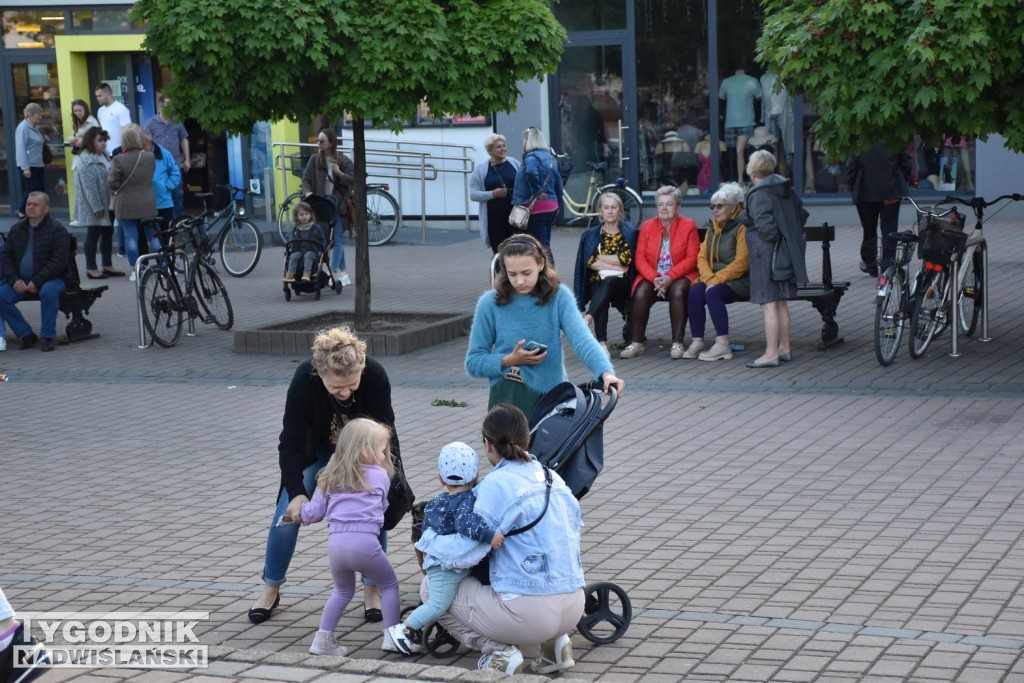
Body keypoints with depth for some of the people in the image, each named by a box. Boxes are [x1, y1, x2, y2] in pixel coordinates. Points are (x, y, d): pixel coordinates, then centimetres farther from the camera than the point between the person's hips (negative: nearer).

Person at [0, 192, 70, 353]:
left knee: (48, 291, -38)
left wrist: (37, 282, -23)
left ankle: (48, 337, -22)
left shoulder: (57, 230, -8)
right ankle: (26, 335, -4)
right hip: (21, 280, 5)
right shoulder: (16, 229, 10)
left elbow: (60, 261, -17)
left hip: (52, 279, -5)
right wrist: (14, 280, -8)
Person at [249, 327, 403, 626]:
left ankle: (371, 589, 8)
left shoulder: (375, 376, -36)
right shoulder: (304, 380, -37)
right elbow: (291, 442, -28)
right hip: (316, 447, 0)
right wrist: (297, 493, -37)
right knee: (288, 512, -5)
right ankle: (271, 590, 14)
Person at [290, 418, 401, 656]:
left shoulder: (330, 477, 18)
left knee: (343, 592, 25)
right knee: (389, 584, 17)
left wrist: (296, 514, 38)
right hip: (365, 541, -4)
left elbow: (315, 511, 19)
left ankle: (323, 639, 19)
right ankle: (392, 636, 10)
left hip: (335, 543, 4)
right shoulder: (380, 476, 9)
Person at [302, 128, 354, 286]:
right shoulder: (314, 160, 4)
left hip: (338, 206, -4)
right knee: (332, 240, 7)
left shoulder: (343, 160, -4)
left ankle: (334, 272, -9)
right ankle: (343, 274, 14)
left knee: (337, 240, -9)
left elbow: (354, 180, -8)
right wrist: (307, 191, -14)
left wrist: (339, 173, -23)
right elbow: (306, 178, 6)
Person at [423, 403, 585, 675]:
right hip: (573, 609, 7)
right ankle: (550, 644, 14)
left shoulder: (495, 484, -11)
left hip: (528, 612, -7)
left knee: (430, 587, 11)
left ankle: (497, 652, -1)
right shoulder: (554, 479, 10)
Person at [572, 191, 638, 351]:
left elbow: (626, 259, -5)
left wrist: (600, 257, -2)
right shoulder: (591, 234, 14)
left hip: (621, 283, -1)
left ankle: (587, 318, -53)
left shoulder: (629, 232, 9)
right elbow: (590, 262, -1)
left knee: (608, 282, -38)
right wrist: (615, 265, -10)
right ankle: (601, 343, -45)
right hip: (597, 283, 1)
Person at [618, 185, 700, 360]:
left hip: (679, 276, -2)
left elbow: (692, 258, -7)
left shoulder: (688, 225, 1)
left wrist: (670, 277, -21)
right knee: (640, 294, -29)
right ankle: (637, 344, -22)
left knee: (678, 292, -35)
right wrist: (654, 278, -17)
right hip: (652, 275, 2)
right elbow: (640, 257, 2)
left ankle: (677, 343, -29)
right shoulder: (647, 226, 8)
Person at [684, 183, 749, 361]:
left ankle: (722, 345, -30)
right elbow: (702, 257, 7)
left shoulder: (743, 227, -8)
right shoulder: (714, 227, 16)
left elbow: (741, 263, -17)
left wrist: (716, 280, -21)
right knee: (695, 292, -22)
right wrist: (709, 279, -12)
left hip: (739, 281, -6)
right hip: (714, 279, 7)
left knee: (713, 293, -32)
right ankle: (697, 342, -21)